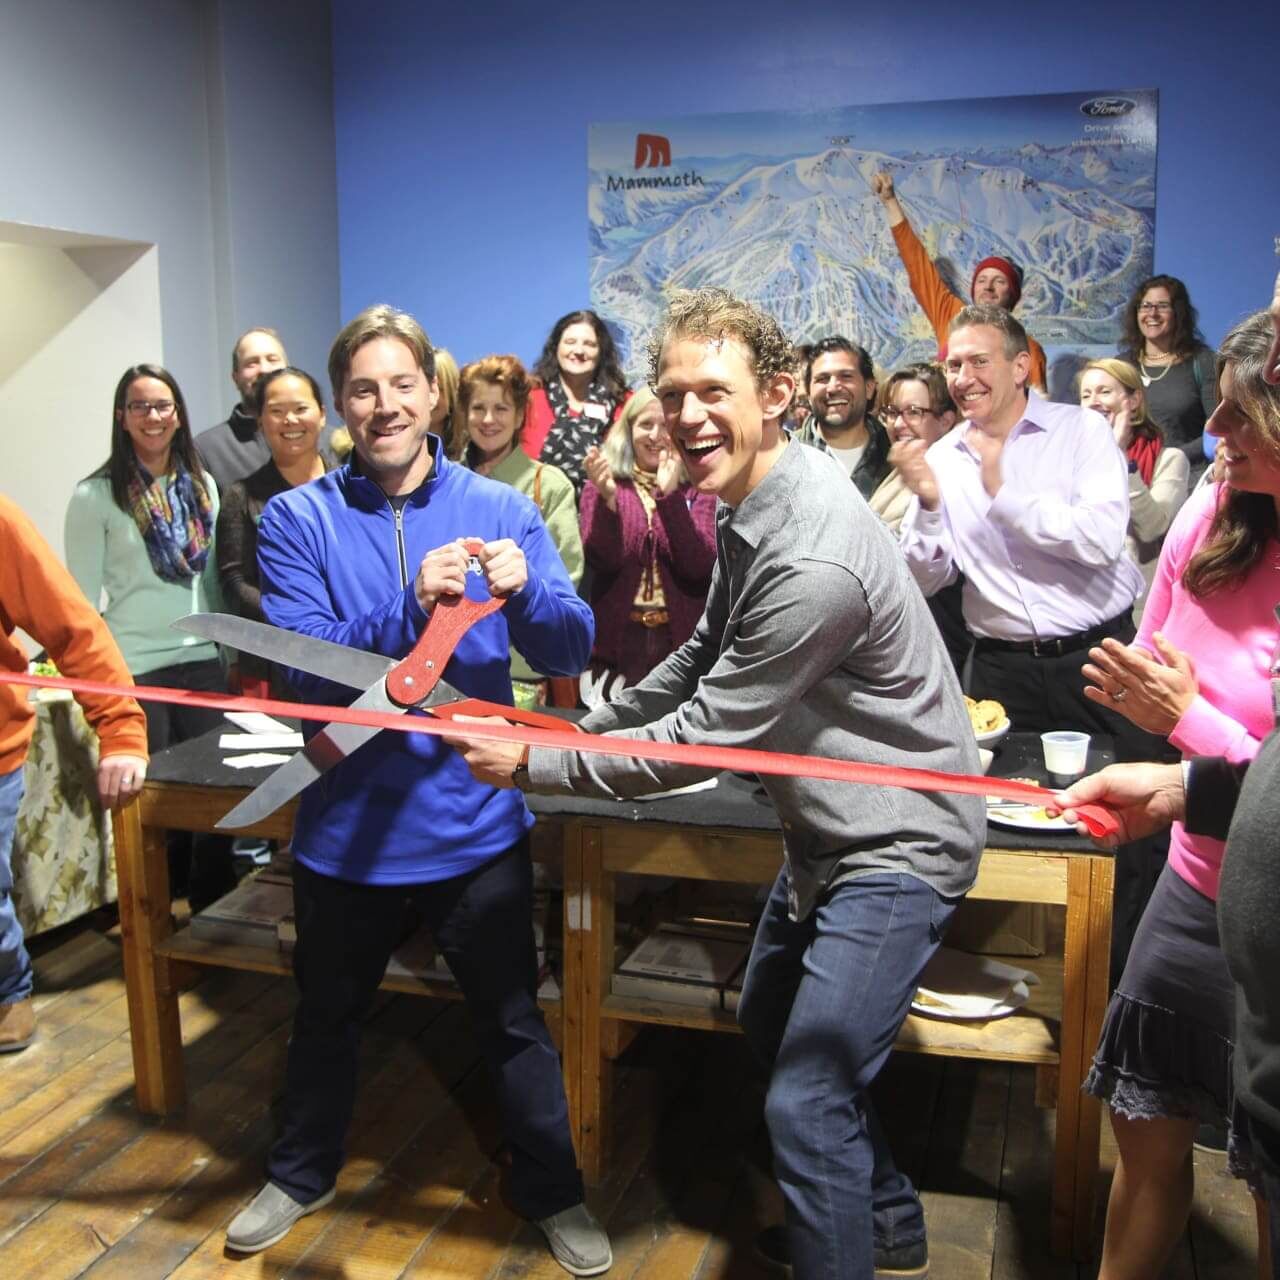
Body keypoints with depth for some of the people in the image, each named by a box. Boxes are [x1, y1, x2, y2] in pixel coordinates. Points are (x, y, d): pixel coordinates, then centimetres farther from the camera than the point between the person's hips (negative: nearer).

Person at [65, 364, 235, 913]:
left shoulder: (202, 485, 8)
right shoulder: (95, 496, -5)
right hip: (134, 669, -4)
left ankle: (214, 909, 24)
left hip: (202, 661, 4)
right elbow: (82, 597, -6)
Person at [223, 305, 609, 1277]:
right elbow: (306, 667, -18)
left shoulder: (502, 510, -3)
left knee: (513, 1018, 13)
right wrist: (412, 605, -33)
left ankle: (552, 1192, 38)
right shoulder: (299, 519, -6)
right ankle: (302, 1173, 50)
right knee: (329, 1014, 23)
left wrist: (525, 591, -31)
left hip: (477, 821, 0)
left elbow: (573, 650, -11)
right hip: (348, 823, 1)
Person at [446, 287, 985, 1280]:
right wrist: (585, 727, 10)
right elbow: (704, 660, 14)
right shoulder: (748, 509, 2)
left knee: (806, 1103, -9)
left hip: (896, 844, -10)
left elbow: (703, 740, -25)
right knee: (773, 1027, 25)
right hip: (830, 827, 11)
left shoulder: (813, 561, -30)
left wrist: (533, 765, -17)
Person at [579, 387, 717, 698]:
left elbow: (699, 567, -11)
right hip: (617, 639, 1)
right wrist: (607, 497, -22)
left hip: (681, 639, 0)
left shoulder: (698, 489, 3)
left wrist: (670, 494, -18)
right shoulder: (603, 483, 6)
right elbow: (602, 560, -8)